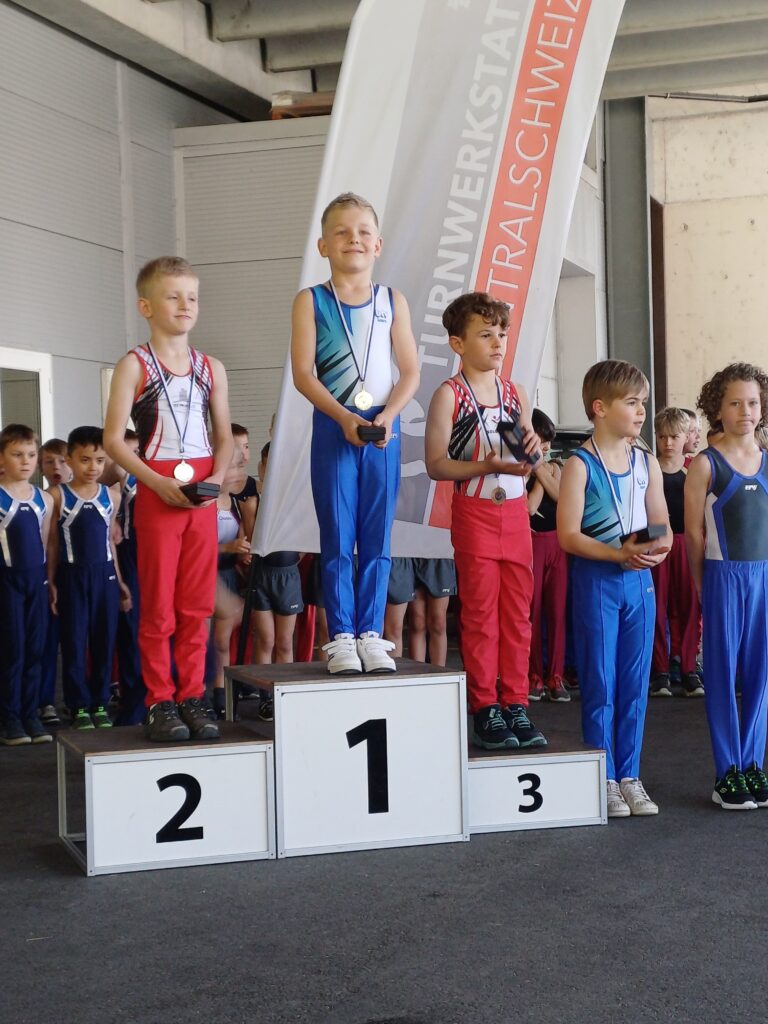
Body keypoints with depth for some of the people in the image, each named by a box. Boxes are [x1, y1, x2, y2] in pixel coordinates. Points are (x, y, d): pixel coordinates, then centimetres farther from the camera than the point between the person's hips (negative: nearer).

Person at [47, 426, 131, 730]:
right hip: (72, 576, -3)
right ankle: (80, 707, 10)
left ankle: (101, 703, 16)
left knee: (104, 640, 6)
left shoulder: (109, 495, 5)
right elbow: (52, 543, -1)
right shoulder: (57, 496, -4)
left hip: (104, 574, 3)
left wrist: (119, 580, 12)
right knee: (74, 642, 2)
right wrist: (51, 583, -4)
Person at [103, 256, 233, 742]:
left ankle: (193, 694, 15)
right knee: (158, 603, 1)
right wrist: (158, 482, -17)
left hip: (203, 495, 4)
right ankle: (160, 700, 8)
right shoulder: (134, 366, -2)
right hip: (157, 494, -4)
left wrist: (218, 477, -5)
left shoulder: (211, 368, 10)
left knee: (198, 602, 7)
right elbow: (114, 438, -7)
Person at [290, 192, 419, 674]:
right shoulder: (312, 301, 2)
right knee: (338, 539, 1)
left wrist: (388, 415, -12)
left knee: (377, 540, 5)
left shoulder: (393, 301, 8)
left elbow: (411, 372, 5)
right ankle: (341, 637, 7)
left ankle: (371, 634, 11)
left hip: (384, 429, 2)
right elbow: (303, 372, -5)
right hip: (334, 428, -2)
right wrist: (343, 417, -16)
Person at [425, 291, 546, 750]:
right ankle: (485, 709, 7)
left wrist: (532, 450, -4)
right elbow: (436, 465, -11)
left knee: (518, 612, 7)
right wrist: (487, 466, -21)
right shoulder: (449, 395, -6)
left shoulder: (516, 393, 11)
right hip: (474, 512, -5)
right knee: (481, 613, 0)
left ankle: (516, 705, 14)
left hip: (516, 510, 5)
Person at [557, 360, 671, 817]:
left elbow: (663, 526, 12)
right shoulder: (580, 465, -8)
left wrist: (658, 549, -11)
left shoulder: (647, 463, 9)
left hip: (640, 580, 5)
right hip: (596, 579, -5)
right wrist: (620, 554, -23)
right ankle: (604, 778, 11)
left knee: (636, 682, 9)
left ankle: (630, 775, 18)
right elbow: (569, 535, -14)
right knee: (600, 683, 2)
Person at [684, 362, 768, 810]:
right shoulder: (706, 463, -4)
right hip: (724, 576, -4)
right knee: (723, 671, 1)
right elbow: (695, 531, -3)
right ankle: (728, 773, 7)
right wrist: (706, 583, -2)